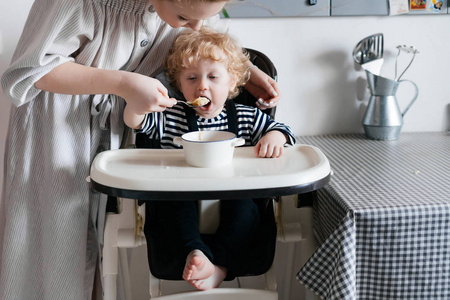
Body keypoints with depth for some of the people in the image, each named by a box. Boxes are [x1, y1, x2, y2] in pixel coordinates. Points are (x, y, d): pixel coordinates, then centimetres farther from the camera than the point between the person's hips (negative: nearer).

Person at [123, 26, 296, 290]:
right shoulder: (171, 117, 11)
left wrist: (274, 137, -13)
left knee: (245, 207, -31)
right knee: (173, 204, -31)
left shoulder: (246, 117, 10)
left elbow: (282, 129, 12)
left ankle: (220, 264, -35)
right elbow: (133, 121, 4)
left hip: (232, 193, 0)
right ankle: (194, 253, -41)